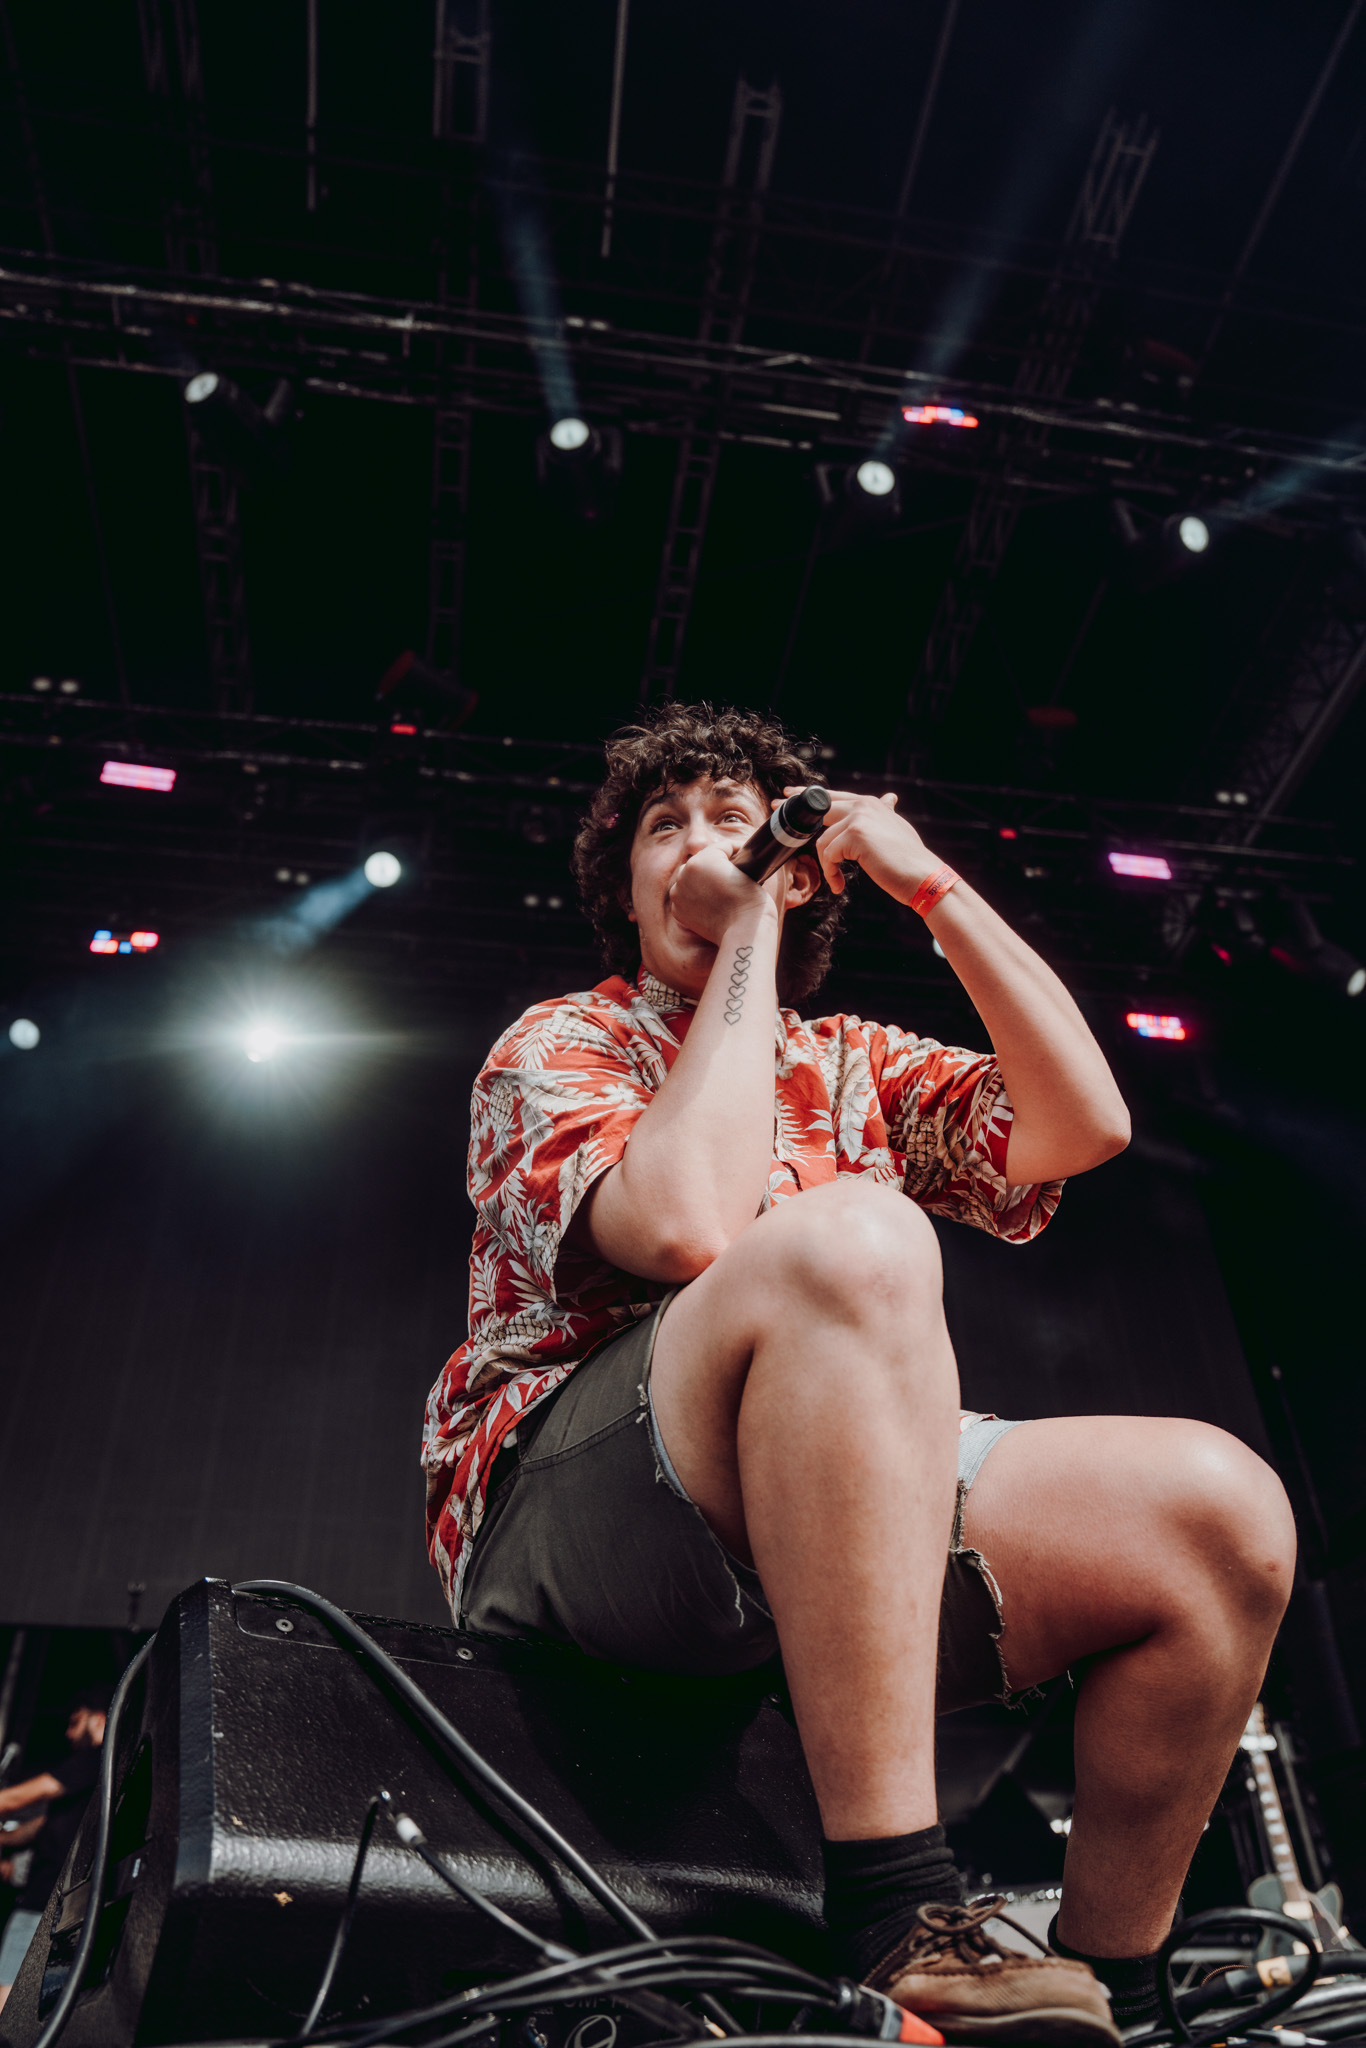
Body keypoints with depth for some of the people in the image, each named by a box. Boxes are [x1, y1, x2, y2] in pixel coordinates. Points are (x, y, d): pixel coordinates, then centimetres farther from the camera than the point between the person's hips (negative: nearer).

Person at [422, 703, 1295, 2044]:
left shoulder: (855, 1067, 23)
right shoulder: (558, 1044, 6)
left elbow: (1083, 1123, 6)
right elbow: (685, 1225, -16)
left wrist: (926, 877, 7)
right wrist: (744, 937, -6)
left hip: (841, 1520, 6)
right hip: (567, 1506, -5)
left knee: (1217, 1509, -14)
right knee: (851, 1240, -33)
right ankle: (899, 1927, -31)